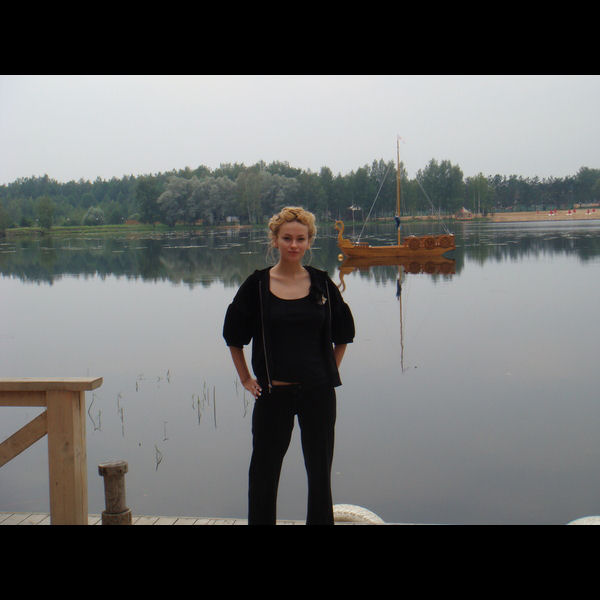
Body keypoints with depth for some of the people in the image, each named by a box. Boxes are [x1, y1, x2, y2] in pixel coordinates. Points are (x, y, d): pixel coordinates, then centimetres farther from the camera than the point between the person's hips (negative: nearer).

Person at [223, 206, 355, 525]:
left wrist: (330, 372, 9)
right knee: (264, 472, 10)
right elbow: (234, 337, 9)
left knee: (319, 472, 11)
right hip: (273, 392, -1)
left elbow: (342, 335, 15)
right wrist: (246, 379, 6)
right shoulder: (257, 284, -2)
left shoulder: (322, 283, 2)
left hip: (317, 392, 1)